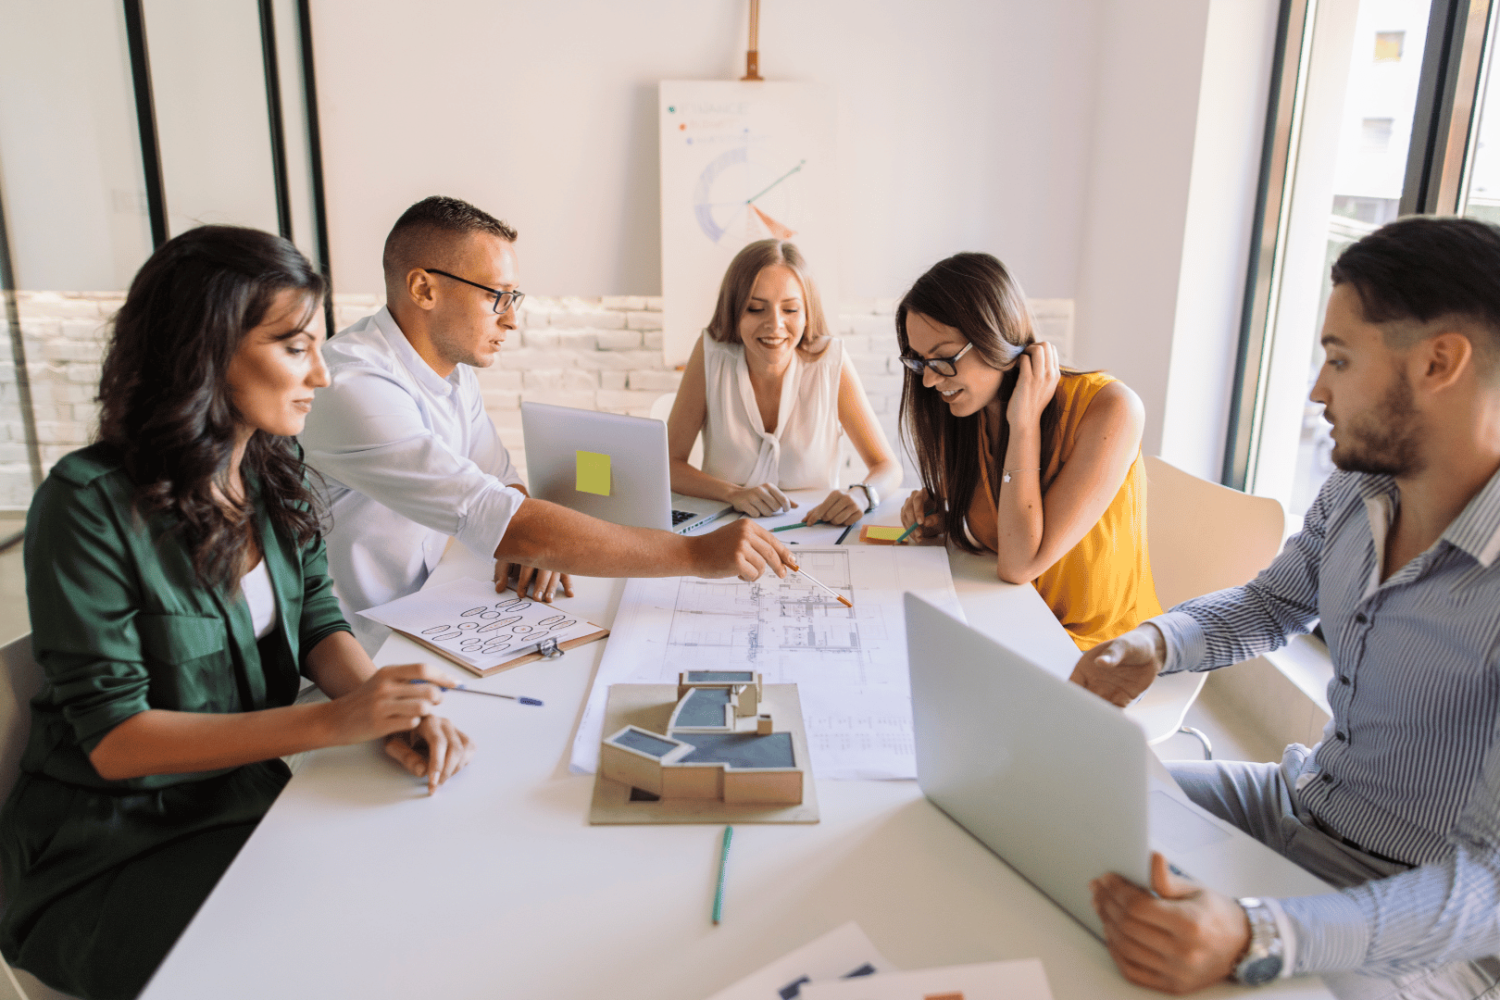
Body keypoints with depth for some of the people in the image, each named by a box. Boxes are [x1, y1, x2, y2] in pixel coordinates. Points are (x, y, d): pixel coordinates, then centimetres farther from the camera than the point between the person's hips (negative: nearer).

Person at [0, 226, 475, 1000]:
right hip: (114, 854, -5)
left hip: (251, 795, 6)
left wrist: (390, 709, -20)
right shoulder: (90, 504, -20)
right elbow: (114, 737, -20)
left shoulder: (272, 471, 0)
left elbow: (317, 621, 2)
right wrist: (333, 721, -29)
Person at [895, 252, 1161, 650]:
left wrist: (1025, 422, -23)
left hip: (1100, 649, -6)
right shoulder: (964, 414, -2)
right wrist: (939, 516, -7)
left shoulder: (1109, 408, -20)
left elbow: (1019, 565, -24)